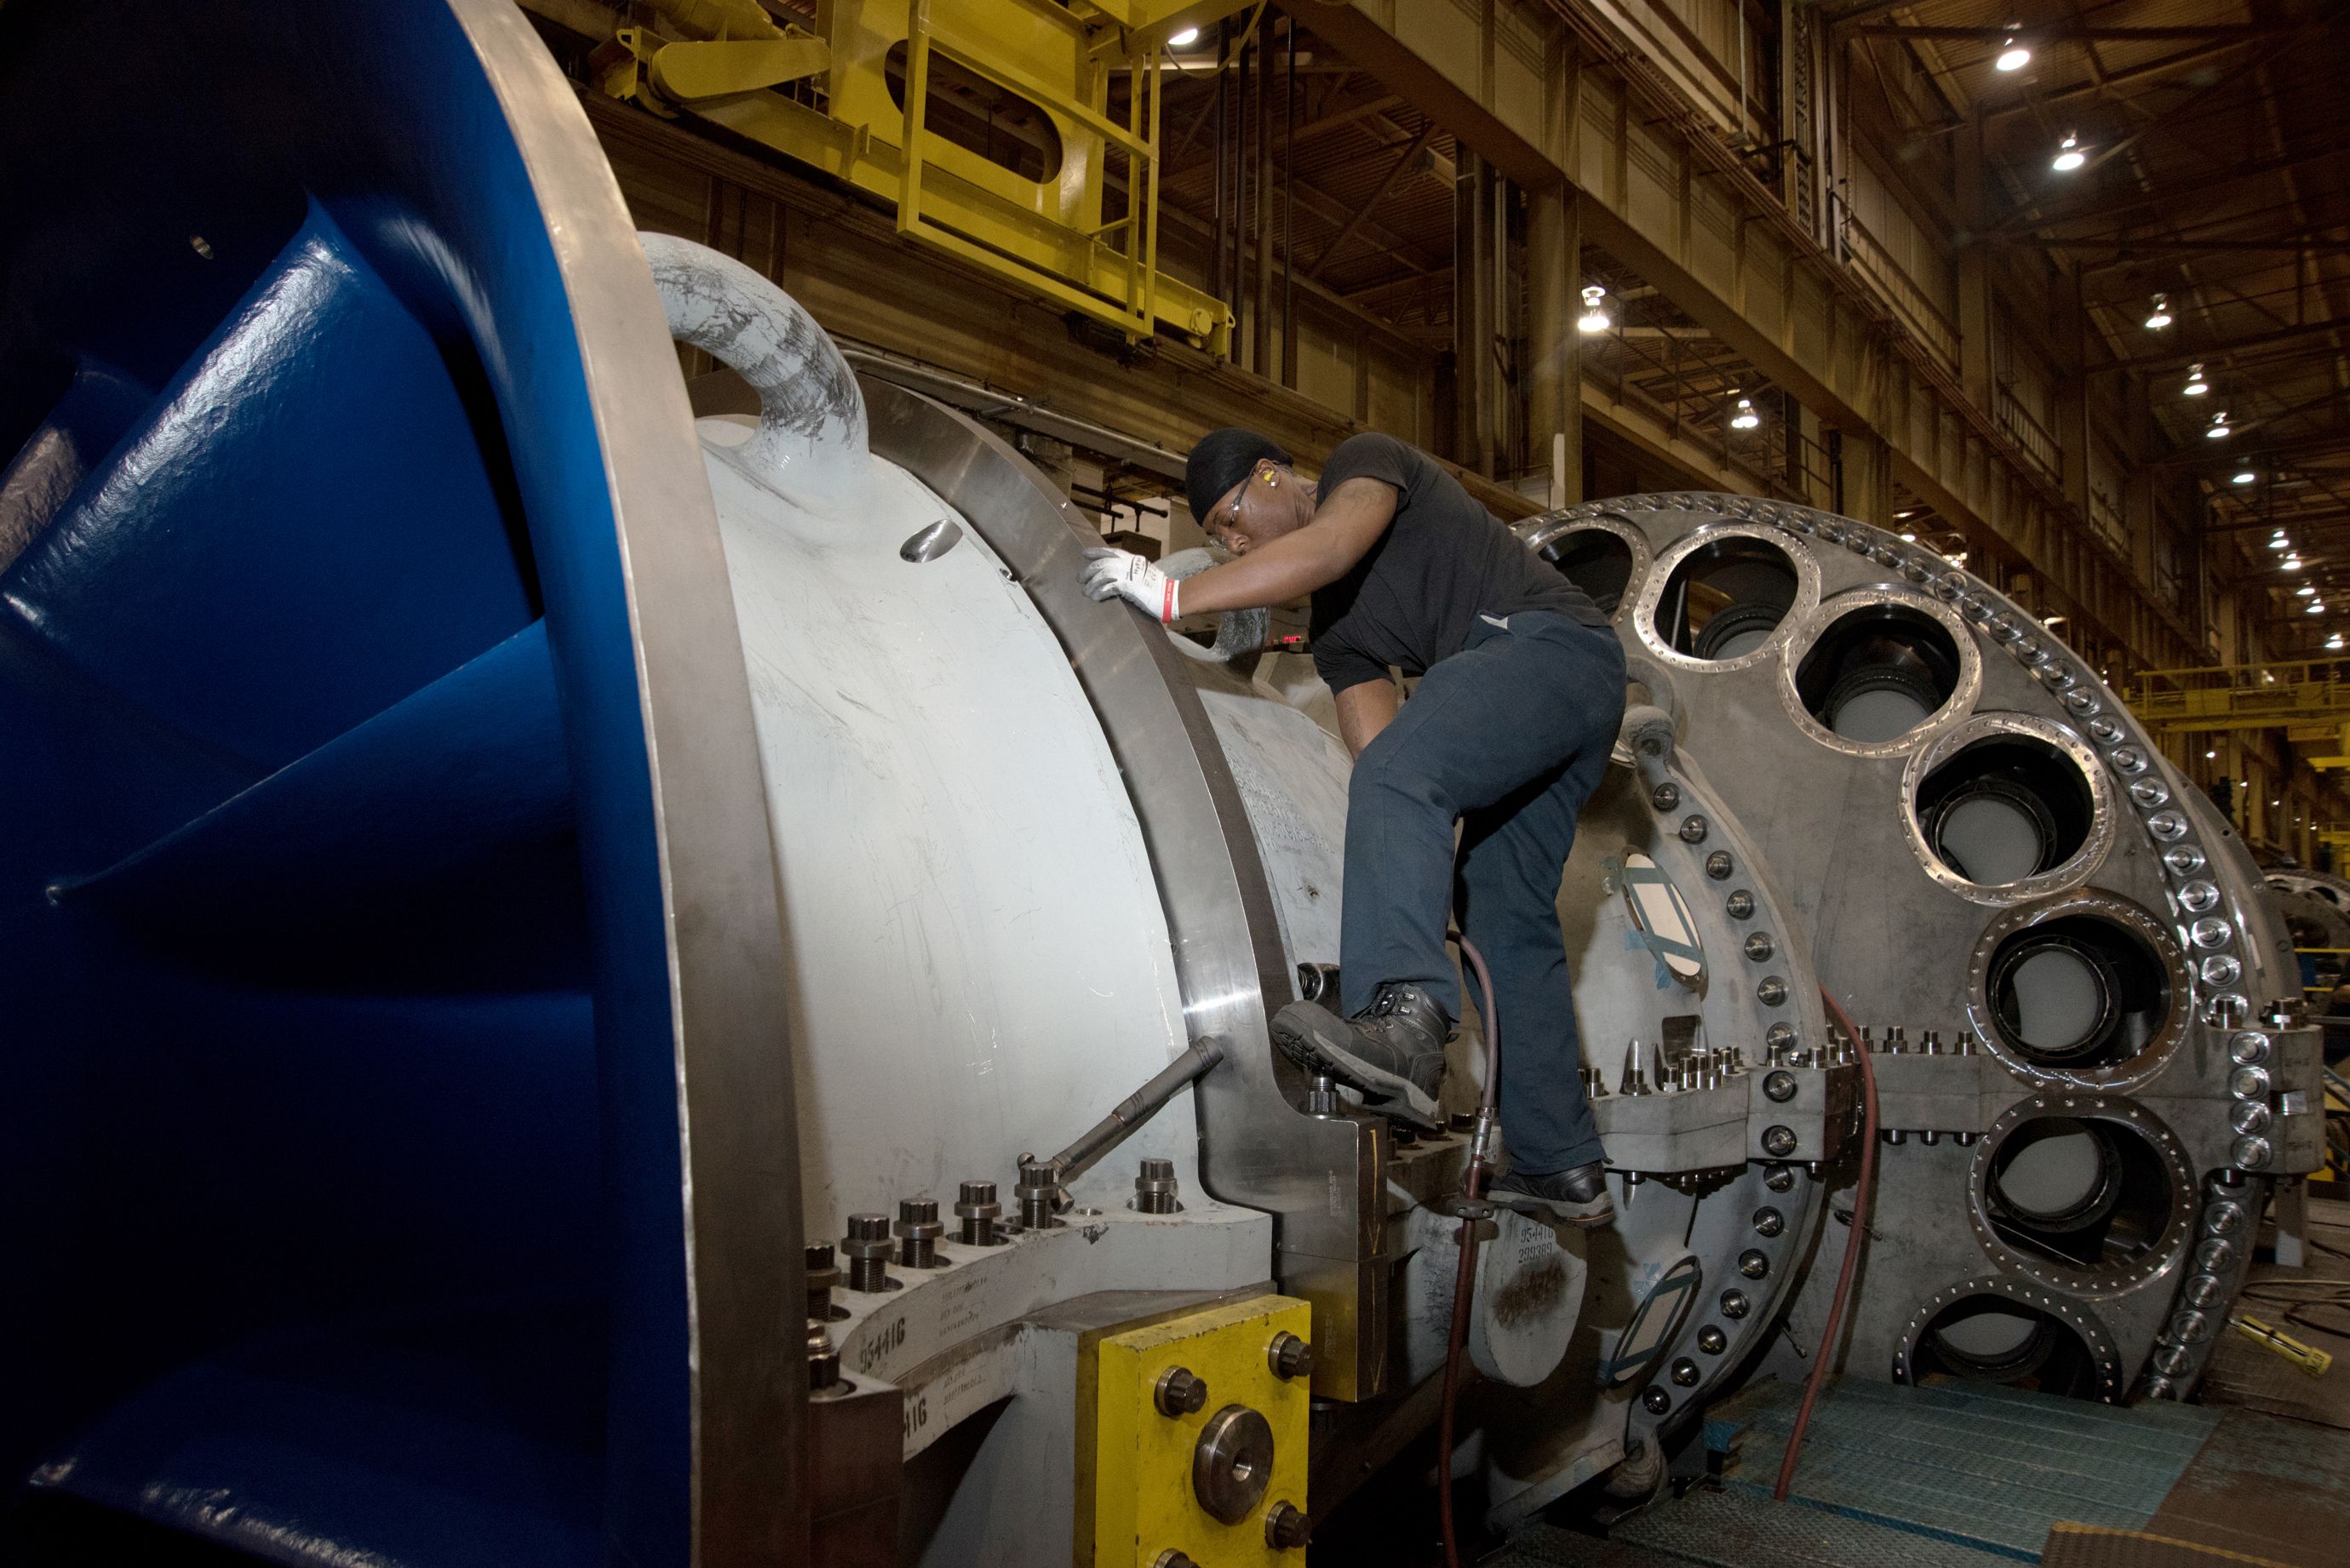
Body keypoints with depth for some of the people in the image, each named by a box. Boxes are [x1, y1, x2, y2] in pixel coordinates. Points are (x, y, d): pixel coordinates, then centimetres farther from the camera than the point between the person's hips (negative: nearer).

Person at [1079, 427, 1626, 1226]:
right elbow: (1374, 747, 15)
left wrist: (1173, 595, -19)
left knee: (1395, 779, -30)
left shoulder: (1366, 461, 2)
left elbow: (1330, 548, -20)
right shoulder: (1332, 622, 22)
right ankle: (1561, 1165, 12)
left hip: (1551, 641, -10)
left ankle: (1403, 1018, -47)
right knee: (1508, 918, 8)